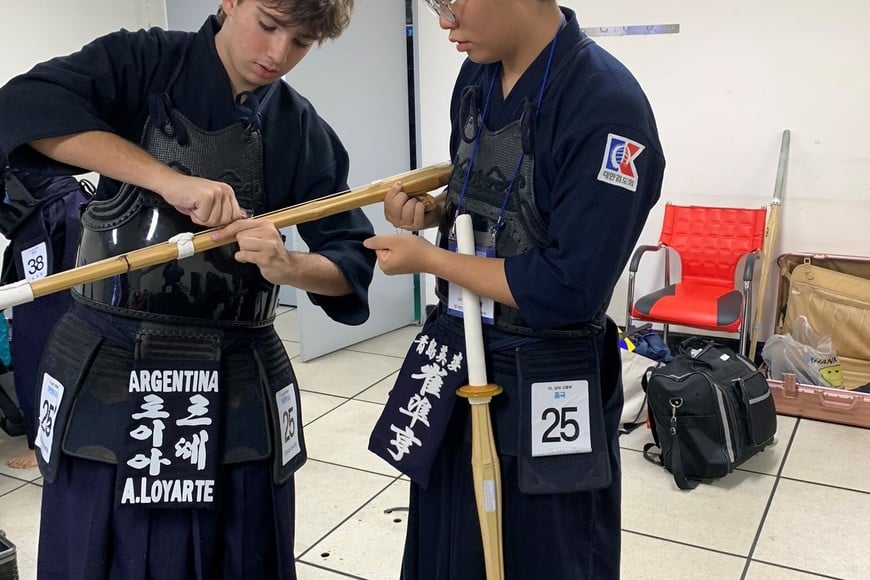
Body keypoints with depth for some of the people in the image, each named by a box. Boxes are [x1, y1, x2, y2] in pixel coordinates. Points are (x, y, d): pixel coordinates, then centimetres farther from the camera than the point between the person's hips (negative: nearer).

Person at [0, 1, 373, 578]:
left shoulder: (303, 131, 4)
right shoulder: (142, 62, -1)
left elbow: (351, 265, 3)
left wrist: (288, 266, -18)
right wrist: (170, 179, -23)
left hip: (238, 386, 2)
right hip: (106, 370, -1)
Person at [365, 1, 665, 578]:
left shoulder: (606, 107, -23)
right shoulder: (477, 75, 2)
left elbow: (567, 290, -25)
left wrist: (427, 257, -17)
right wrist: (431, 211, -4)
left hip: (543, 392, -7)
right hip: (454, 359, 7)